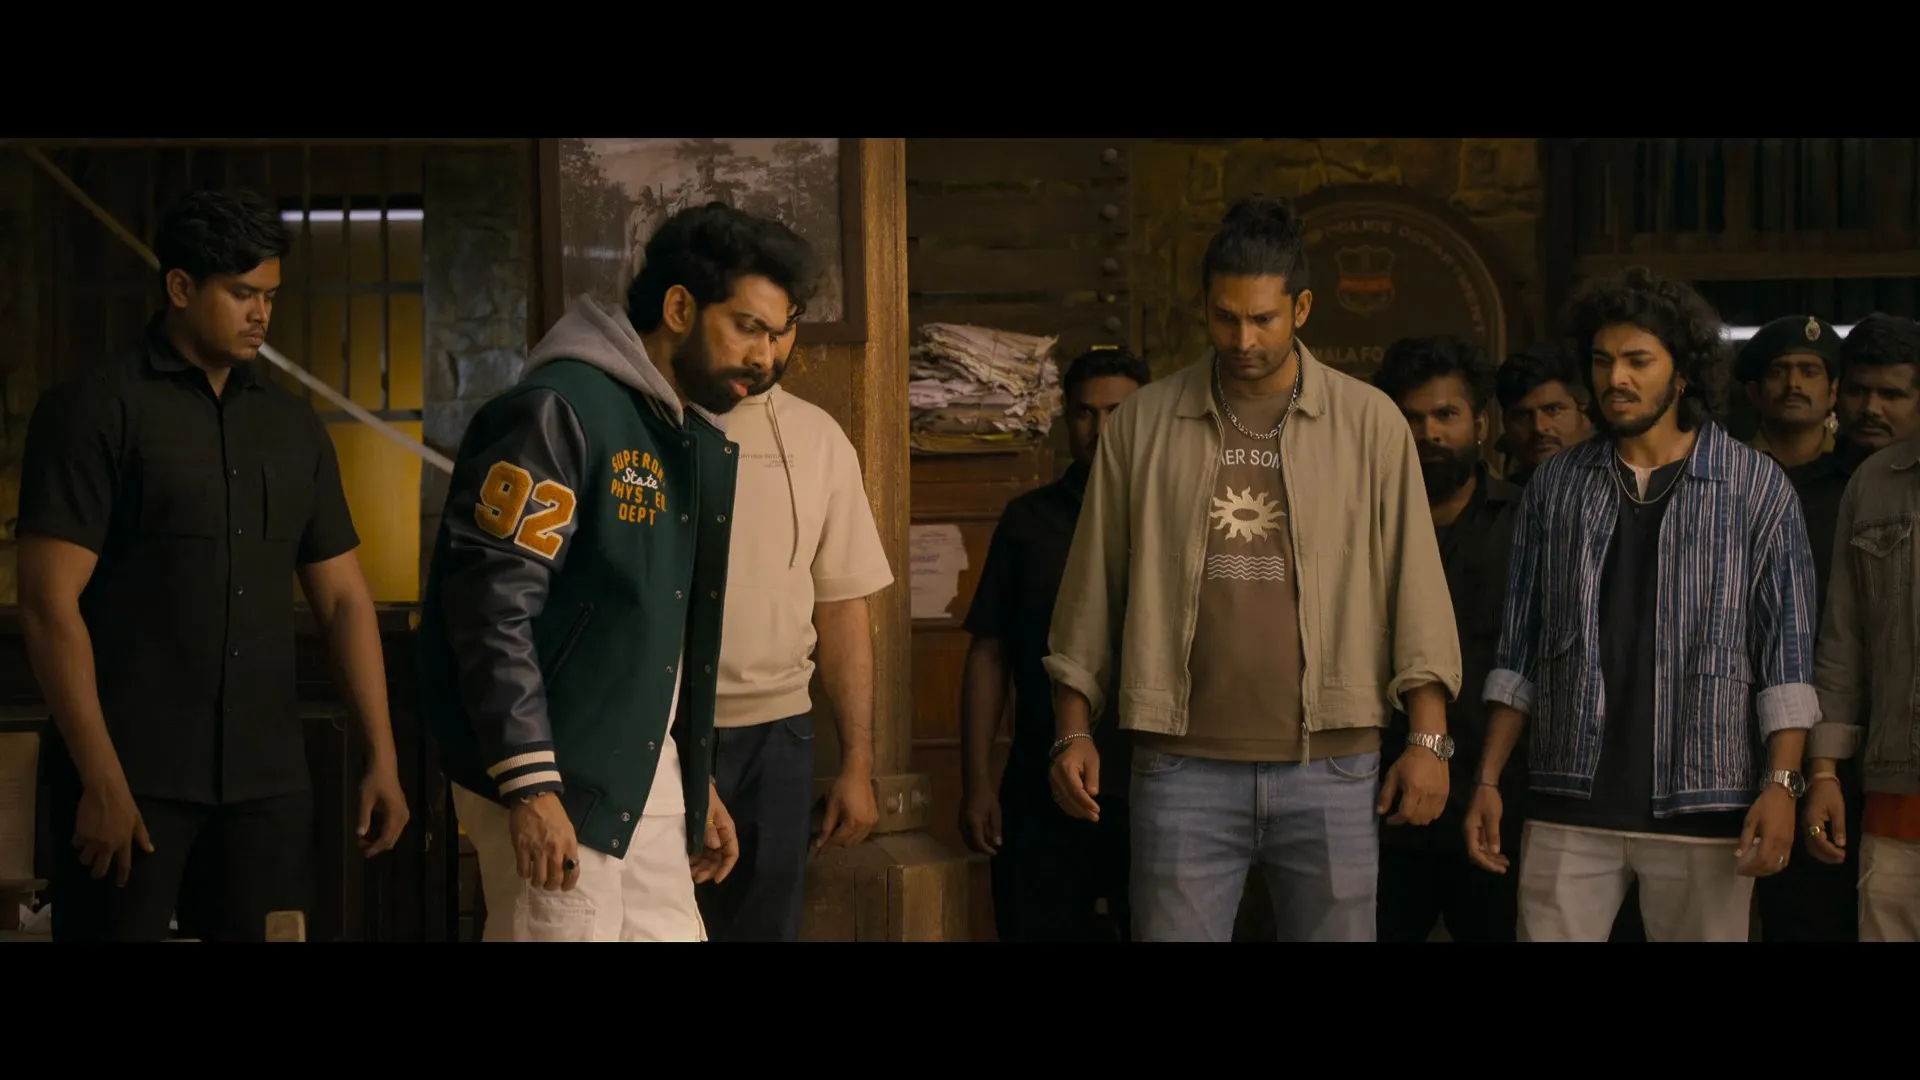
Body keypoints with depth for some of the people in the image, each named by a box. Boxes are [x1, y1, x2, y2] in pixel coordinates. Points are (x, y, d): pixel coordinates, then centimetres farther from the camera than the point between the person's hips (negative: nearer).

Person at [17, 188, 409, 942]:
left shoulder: (294, 426, 12)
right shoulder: (95, 411, -3)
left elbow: (343, 598, 14)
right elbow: (49, 605, -9)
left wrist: (382, 756, 6)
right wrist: (100, 780, -15)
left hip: (267, 777, 4)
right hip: (133, 775, -4)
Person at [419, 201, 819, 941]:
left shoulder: (698, 438, 14)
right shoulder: (561, 411, -13)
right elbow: (491, 604, -19)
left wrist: (697, 784, 20)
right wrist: (531, 785, -22)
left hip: (645, 780, 8)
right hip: (555, 779, -8)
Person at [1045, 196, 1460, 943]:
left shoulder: (1369, 423, 4)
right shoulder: (1142, 424, 6)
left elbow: (1415, 587, 4)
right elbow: (1093, 591, 10)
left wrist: (1429, 738, -2)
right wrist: (1073, 732, 6)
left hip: (1332, 769, 0)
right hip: (1183, 769, 0)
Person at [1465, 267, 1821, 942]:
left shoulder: (1758, 488, 2)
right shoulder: (1556, 486, 9)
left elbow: (1786, 654, 0)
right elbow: (1518, 651, 12)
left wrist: (1781, 783, -10)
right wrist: (1488, 780, 6)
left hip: (1703, 808, -2)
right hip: (1570, 806, 2)